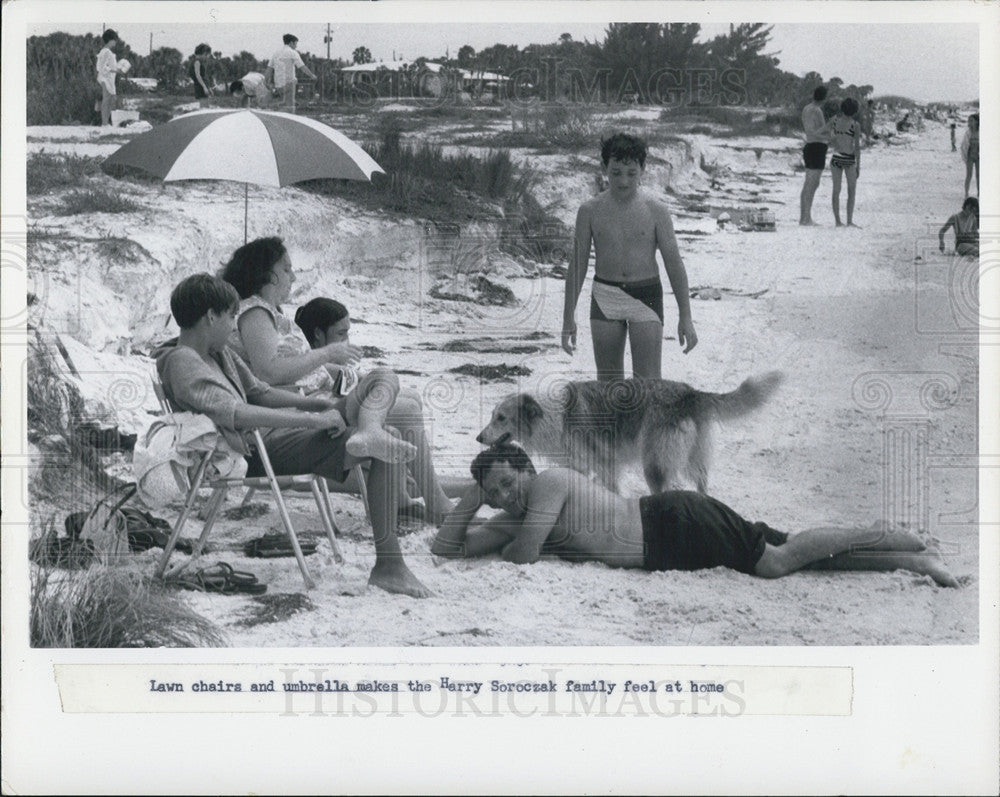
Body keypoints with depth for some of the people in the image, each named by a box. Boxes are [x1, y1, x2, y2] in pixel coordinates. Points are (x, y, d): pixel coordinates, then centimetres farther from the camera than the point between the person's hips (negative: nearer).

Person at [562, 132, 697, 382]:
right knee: (608, 380, 5)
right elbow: (578, 264, 6)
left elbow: (674, 263, 1)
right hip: (605, 296, 2)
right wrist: (569, 317, 5)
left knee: (648, 380, -9)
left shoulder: (656, 210, -4)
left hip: (645, 295, -2)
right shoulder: (590, 210, 0)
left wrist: (685, 317, -1)